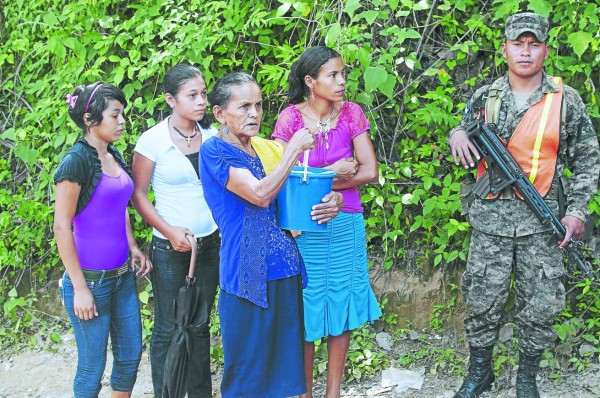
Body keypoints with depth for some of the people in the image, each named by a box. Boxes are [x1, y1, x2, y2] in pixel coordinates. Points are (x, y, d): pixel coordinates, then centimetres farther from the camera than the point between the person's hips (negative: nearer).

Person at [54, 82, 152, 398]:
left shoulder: (114, 156, 6)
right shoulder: (76, 161, -16)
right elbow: (61, 227, -17)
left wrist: (133, 247, 7)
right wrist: (79, 288, -17)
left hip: (123, 274, 8)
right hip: (91, 279, -8)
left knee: (130, 354, 15)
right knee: (92, 367, 4)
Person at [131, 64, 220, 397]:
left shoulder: (212, 136, 2)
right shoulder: (153, 140, -11)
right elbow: (138, 194, -6)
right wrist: (170, 231, -14)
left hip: (210, 243, 4)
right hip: (170, 247, -4)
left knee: (200, 324, 13)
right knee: (168, 329, 4)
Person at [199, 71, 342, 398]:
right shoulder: (214, 151, -8)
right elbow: (261, 195, -20)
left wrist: (329, 201, 1)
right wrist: (294, 148, -11)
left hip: (284, 270, 7)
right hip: (248, 272, -7)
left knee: (285, 368, 11)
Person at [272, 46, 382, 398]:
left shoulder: (352, 114, -2)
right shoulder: (290, 118, -8)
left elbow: (370, 171, -6)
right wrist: (332, 172, -14)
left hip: (346, 224, 3)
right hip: (304, 227, -2)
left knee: (342, 307, 8)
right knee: (306, 311, 5)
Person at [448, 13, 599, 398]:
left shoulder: (566, 100, -1)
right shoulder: (485, 97, 5)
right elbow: (467, 145, 18)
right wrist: (457, 134, -6)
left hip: (542, 219, -1)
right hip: (491, 217, 1)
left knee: (540, 305, 4)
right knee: (483, 299, 5)